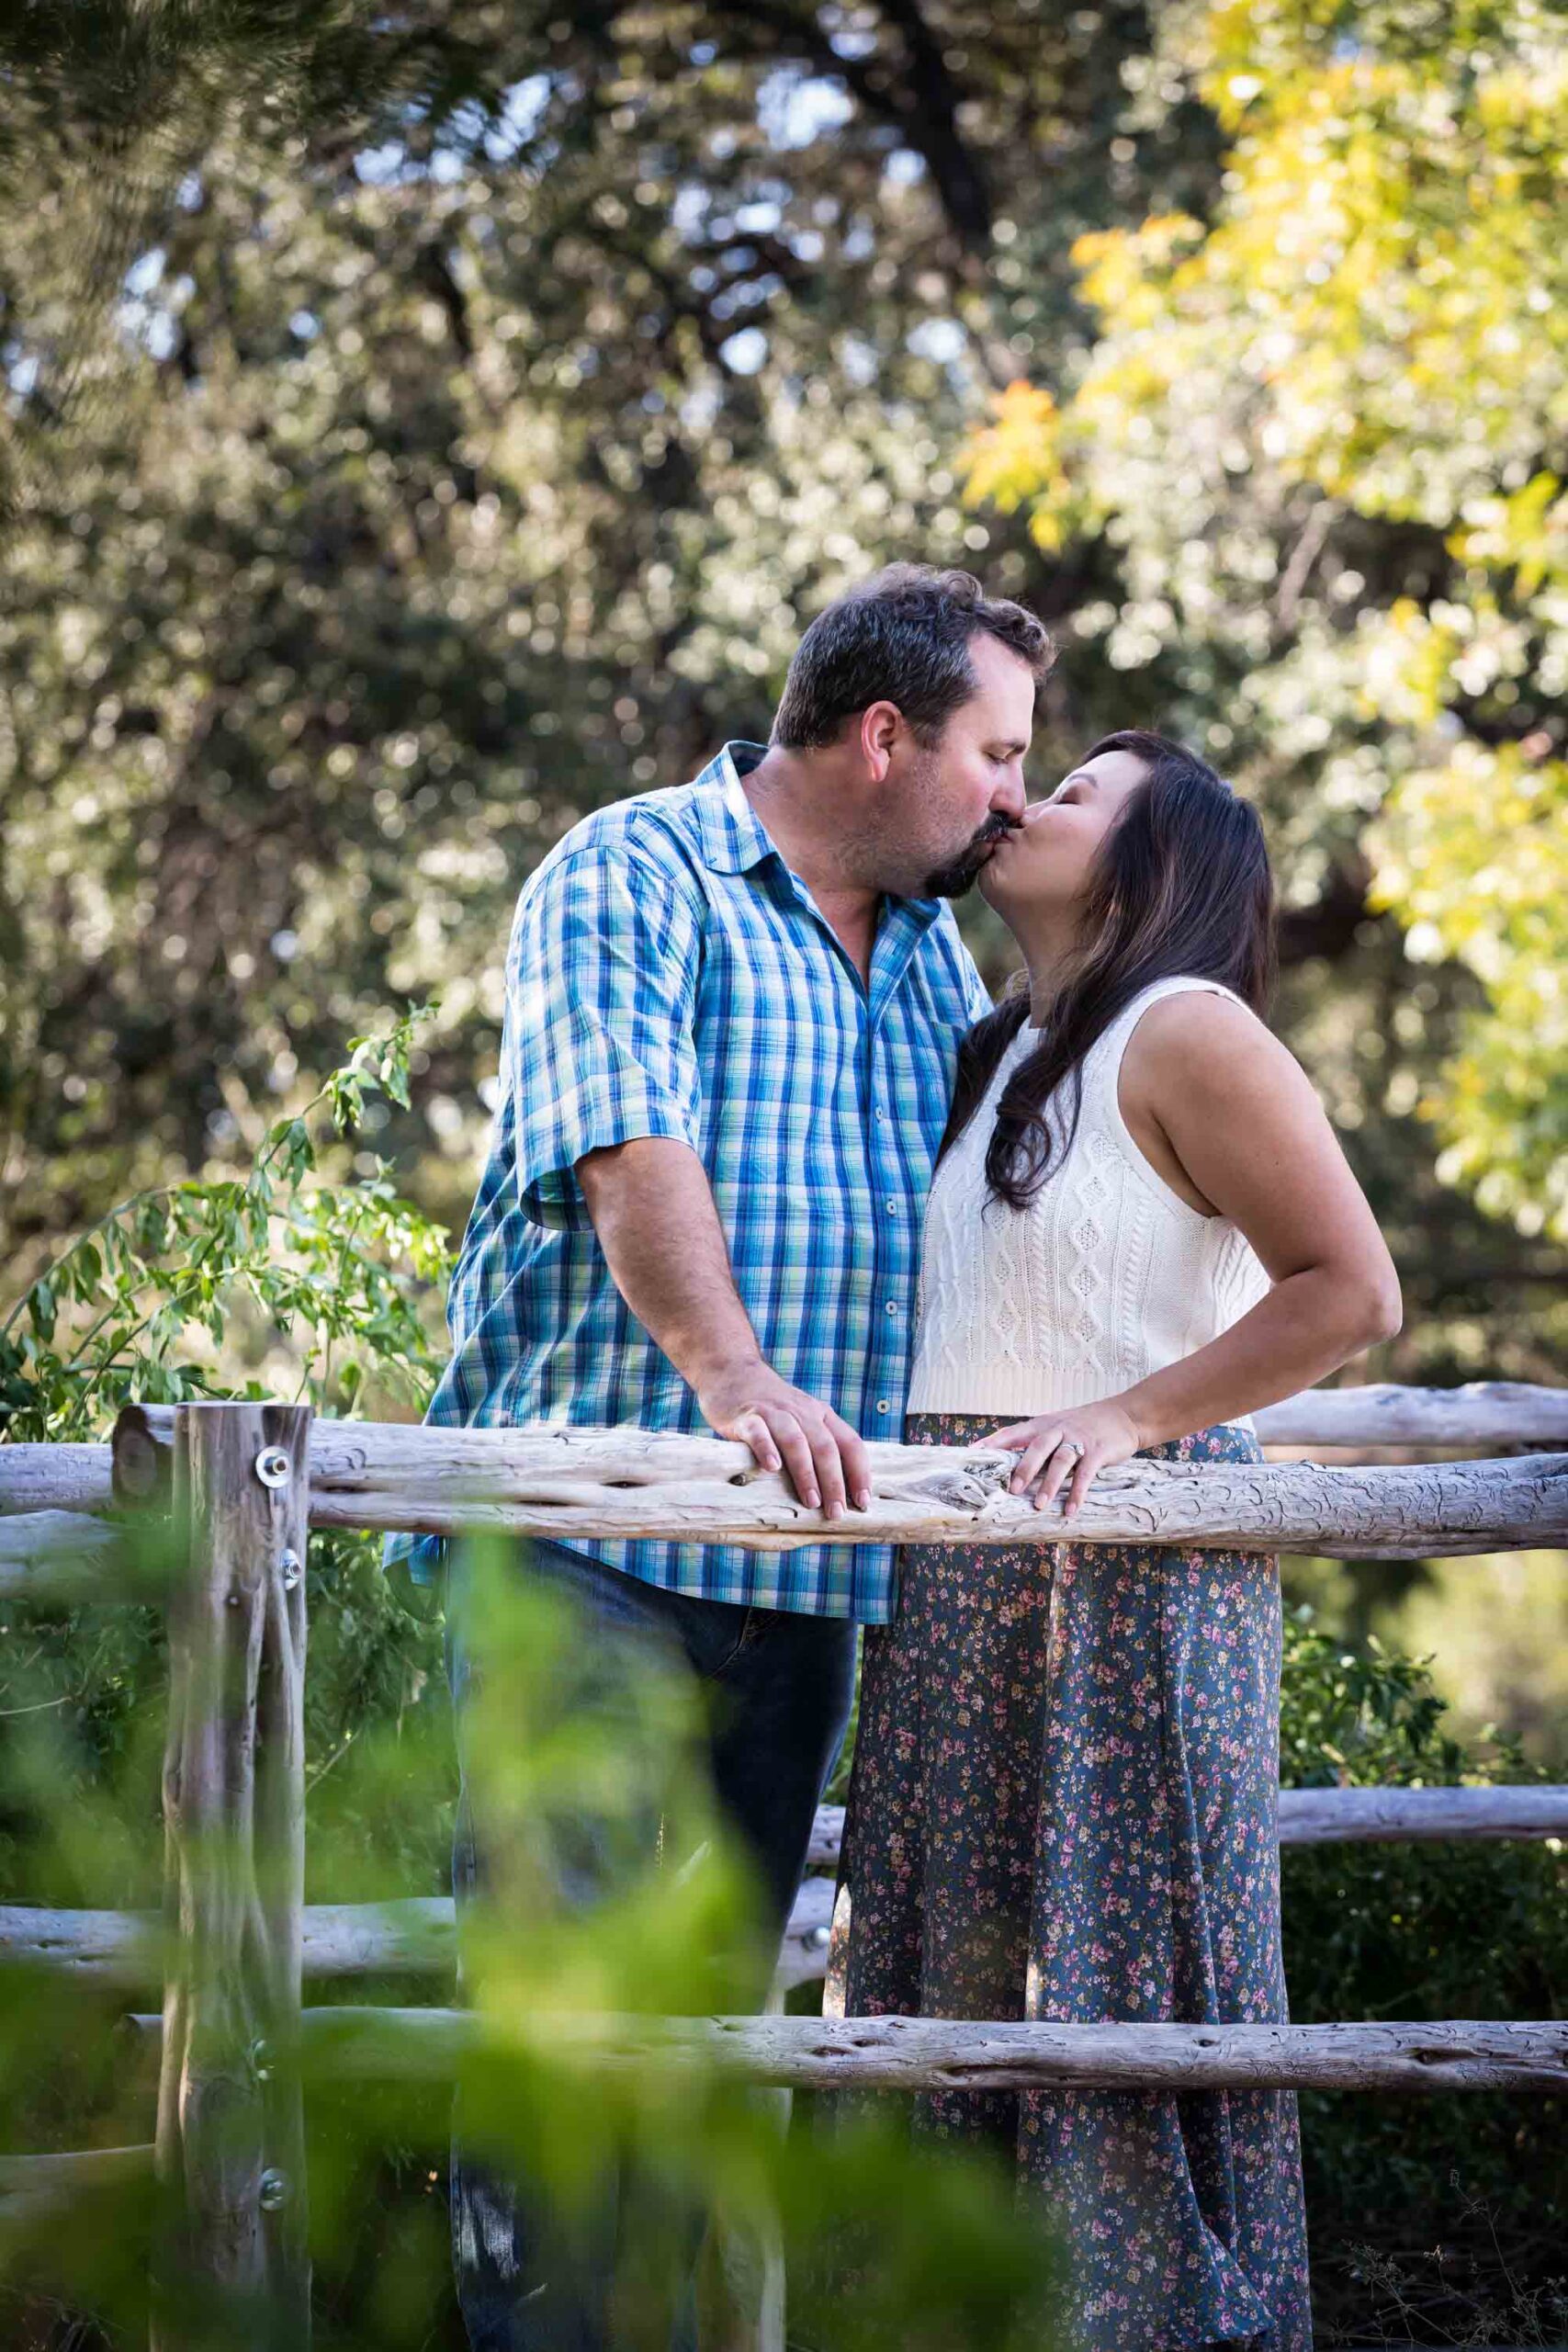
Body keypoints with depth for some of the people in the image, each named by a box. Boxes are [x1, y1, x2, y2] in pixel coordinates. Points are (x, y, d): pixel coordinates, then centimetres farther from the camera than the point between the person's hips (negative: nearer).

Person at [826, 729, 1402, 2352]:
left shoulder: (1184, 1032, -8)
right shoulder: (995, 1057, 17)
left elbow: (1352, 1289, -14)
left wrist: (1126, 1418, -18)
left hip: (1127, 1573, -8)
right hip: (957, 1581, 8)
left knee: (1117, 1976, -5)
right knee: (957, 1976, 10)